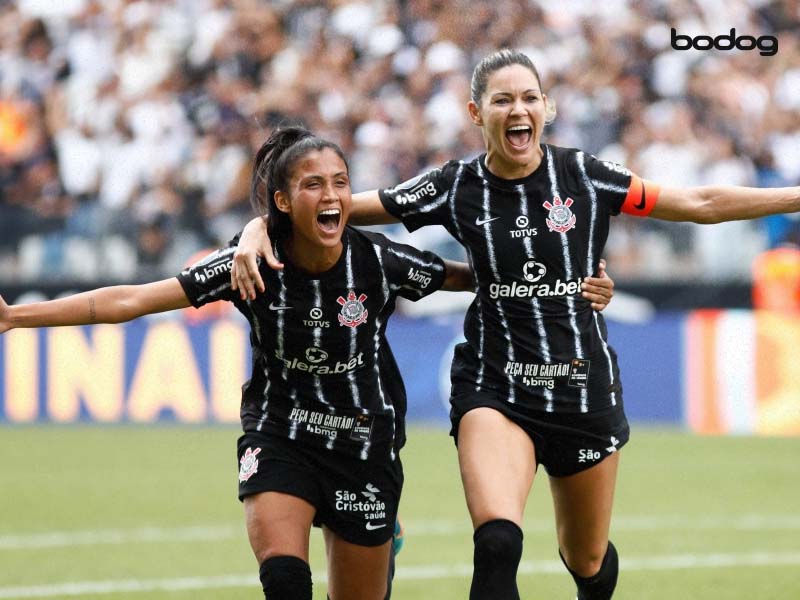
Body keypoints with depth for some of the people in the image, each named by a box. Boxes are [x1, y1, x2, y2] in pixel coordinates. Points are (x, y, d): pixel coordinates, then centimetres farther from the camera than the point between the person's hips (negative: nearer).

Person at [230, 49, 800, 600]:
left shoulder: (583, 176, -4)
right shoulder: (455, 188, -4)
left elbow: (702, 203, 1)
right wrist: (260, 227, -17)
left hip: (585, 388, 1)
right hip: (495, 387, -1)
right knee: (497, 542, -26)